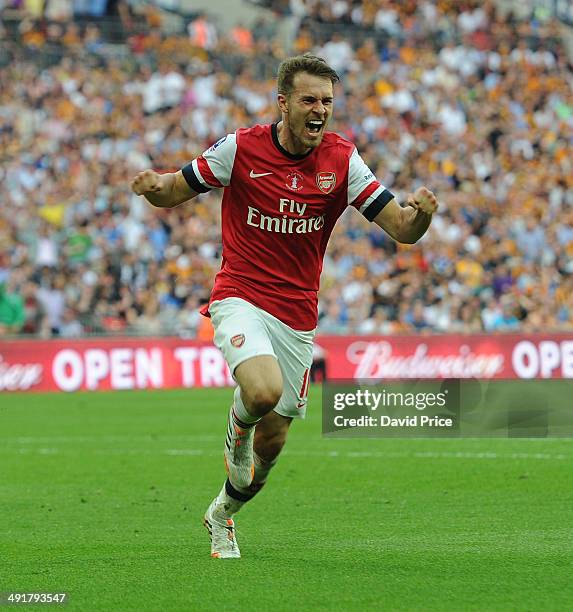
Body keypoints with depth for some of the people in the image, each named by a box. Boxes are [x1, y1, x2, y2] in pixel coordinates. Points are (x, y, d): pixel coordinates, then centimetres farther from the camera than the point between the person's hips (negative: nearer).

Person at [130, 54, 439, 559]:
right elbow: (173, 194, 2)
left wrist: (420, 214, -30)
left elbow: (401, 228, -6)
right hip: (241, 297, -3)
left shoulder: (342, 159, -3)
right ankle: (236, 435, 3)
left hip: (298, 317, 3)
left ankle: (223, 513, 38)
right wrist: (154, 185, -21)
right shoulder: (240, 148, -8)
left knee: (272, 442, 9)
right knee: (264, 390, -33)